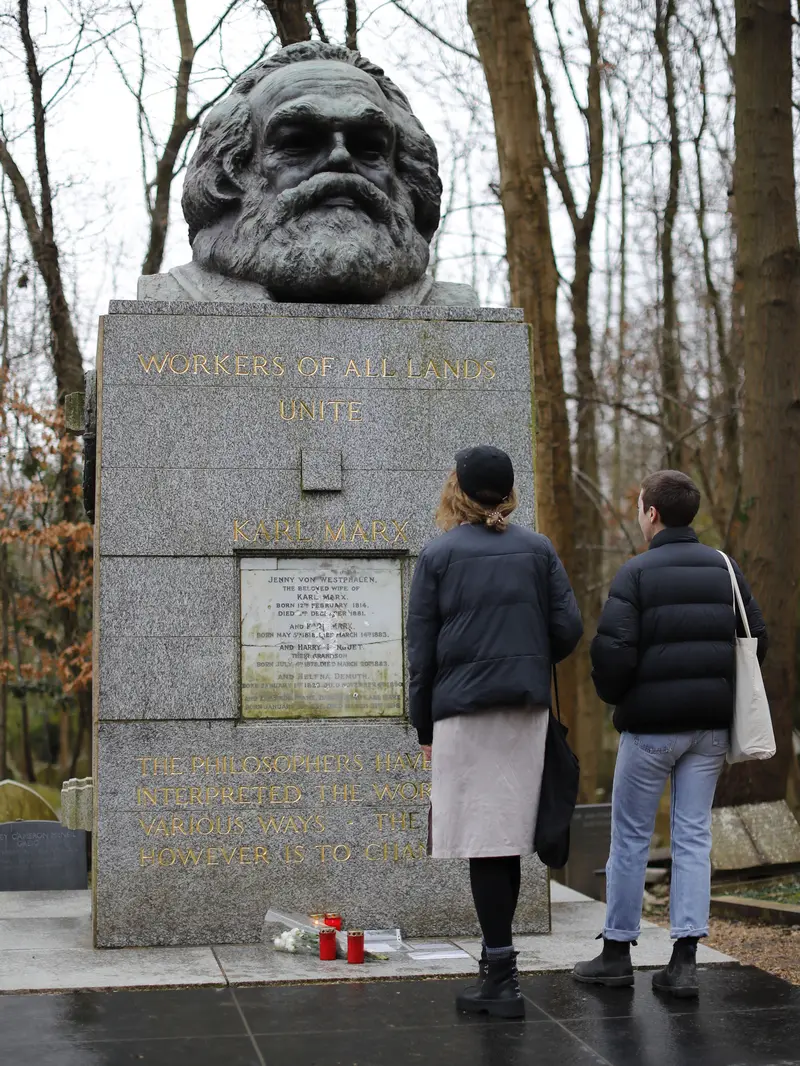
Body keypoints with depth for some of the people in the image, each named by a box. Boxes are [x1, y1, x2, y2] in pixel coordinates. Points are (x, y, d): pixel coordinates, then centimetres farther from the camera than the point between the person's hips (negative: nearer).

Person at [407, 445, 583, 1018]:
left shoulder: (438, 554, -1)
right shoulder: (538, 548, 6)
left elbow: (422, 650, -1)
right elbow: (569, 628, 2)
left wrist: (424, 727, 6)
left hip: (463, 710, -3)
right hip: (527, 710, 3)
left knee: (485, 842, -3)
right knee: (510, 833, 12)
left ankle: (502, 976, -4)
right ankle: (498, 958, 19)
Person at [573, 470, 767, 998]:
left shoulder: (638, 572, -9)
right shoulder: (724, 568, 6)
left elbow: (612, 648, -16)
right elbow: (758, 637, 8)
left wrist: (614, 696, 2)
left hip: (651, 724, -4)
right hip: (710, 725, 4)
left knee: (631, 837, 8)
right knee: (694, 836, 7)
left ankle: (618, 952, 15)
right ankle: (685, 960, 4)